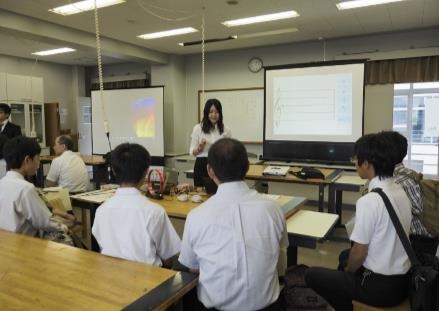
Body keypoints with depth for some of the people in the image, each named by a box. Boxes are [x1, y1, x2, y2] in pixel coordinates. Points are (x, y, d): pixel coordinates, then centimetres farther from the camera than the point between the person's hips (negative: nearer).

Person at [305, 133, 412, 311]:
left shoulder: (369, 201, -26)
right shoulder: (401, 192, -1)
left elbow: (359, 253, -19)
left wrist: (348, 272, 2)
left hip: (380, 286, -8)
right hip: (402, 280, 8)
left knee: (312, 275, 6)